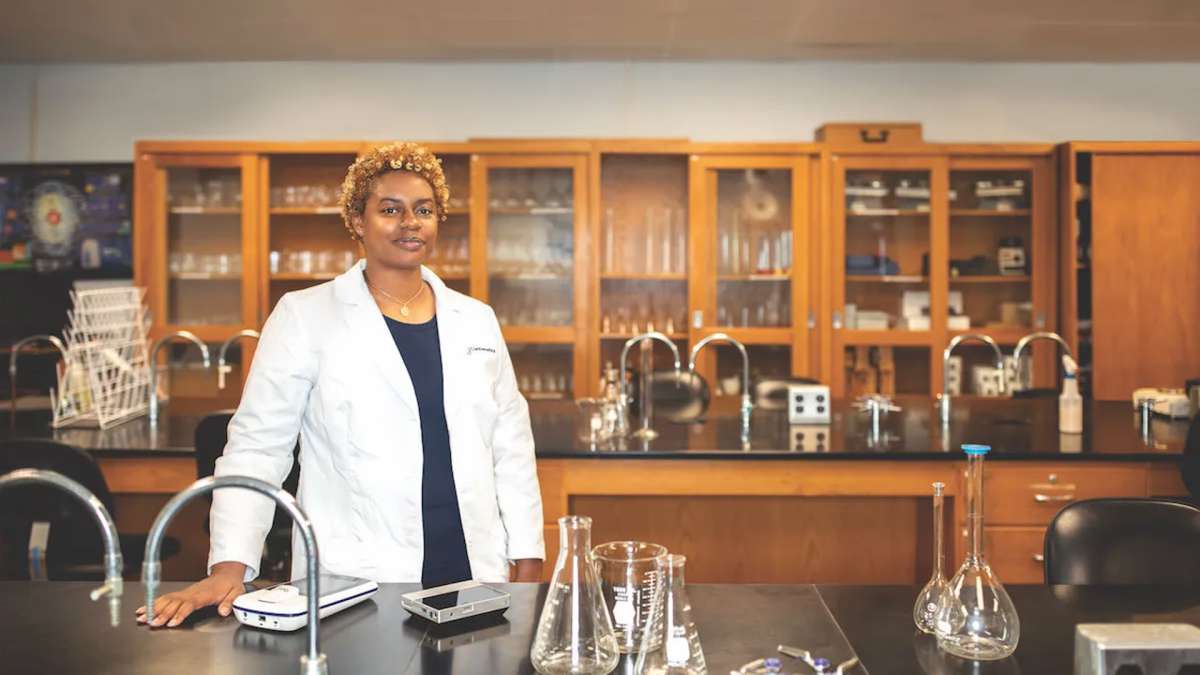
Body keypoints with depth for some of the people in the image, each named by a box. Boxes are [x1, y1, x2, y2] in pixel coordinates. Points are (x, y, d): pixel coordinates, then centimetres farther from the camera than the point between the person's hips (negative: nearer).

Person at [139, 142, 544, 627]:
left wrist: (527, 561, 6)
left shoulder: (476, 320, 9)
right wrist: (230, 568, -15)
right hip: (351, 585, -3)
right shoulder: (304, 316, -2)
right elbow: (257, 446, -4)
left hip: (474, 576, 4)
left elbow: (511, 446, 11)